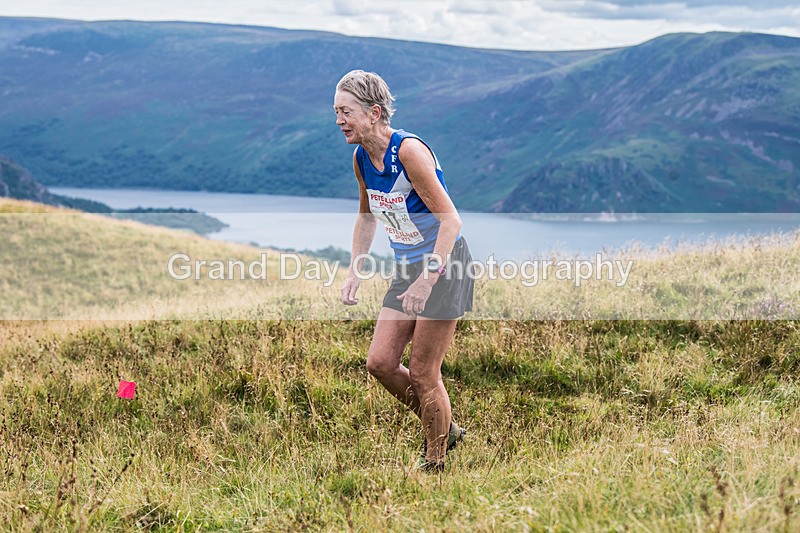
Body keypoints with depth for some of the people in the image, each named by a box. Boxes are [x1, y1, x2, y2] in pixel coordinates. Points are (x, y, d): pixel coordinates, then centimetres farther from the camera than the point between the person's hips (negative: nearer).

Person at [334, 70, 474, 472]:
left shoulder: (409, 150, -22)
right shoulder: (361, 159, 2)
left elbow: (450, 219, -23)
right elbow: (367, 216, 20)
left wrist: (426, 281, -28)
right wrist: (355, 271, 10)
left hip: (445, 264, -8)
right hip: (407, 266, 8)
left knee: (422, 373, -5)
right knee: (380, 363, 3)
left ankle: (435, 462, 14)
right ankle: (444, 429, 24)